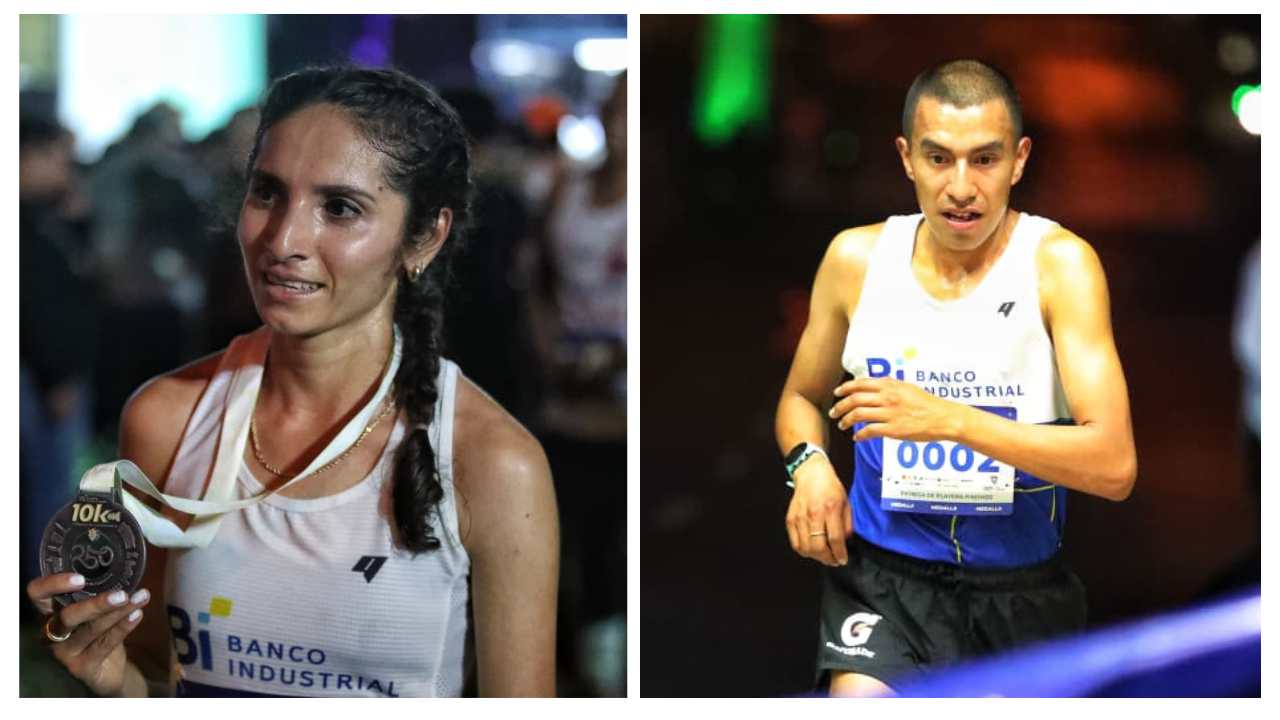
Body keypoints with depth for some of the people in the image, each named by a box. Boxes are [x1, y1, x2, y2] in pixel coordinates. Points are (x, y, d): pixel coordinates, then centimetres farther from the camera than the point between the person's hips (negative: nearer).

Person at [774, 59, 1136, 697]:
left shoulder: (1059, 263, -10)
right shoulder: (856, 258, -1)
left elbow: (1114, 467, -18)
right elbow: (801, 398, 17)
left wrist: (947, 418, -27)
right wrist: (810, 465, -6)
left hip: (1023, 580, 0)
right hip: (884, 571, 0)